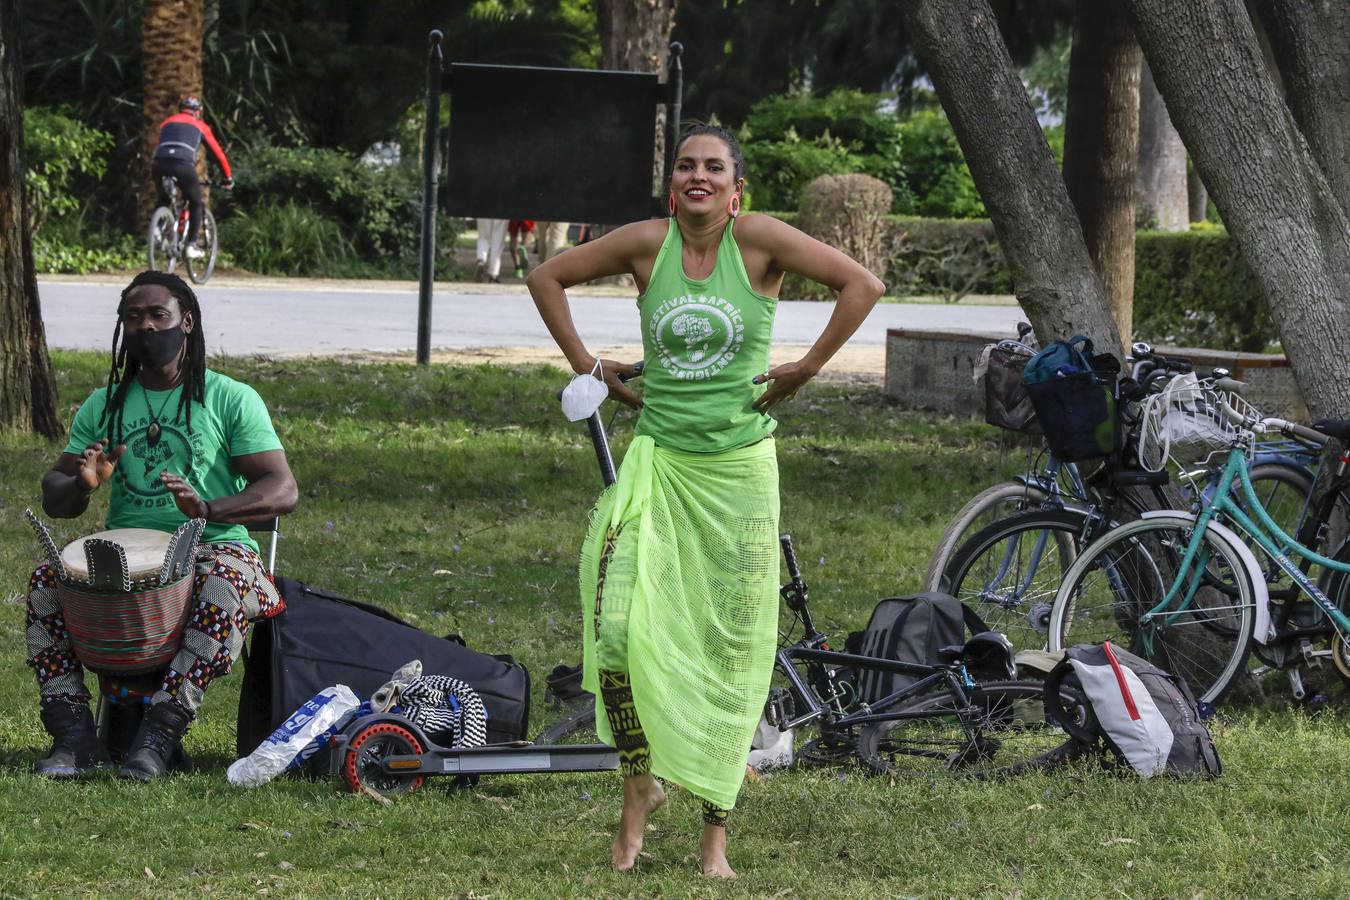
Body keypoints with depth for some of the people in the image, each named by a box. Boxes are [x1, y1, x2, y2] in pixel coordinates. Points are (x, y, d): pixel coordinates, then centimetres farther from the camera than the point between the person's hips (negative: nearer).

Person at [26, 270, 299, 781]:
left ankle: (161, 728, -36)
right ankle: (73, 733, -27)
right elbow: (54, 500, 12)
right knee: (47, 580, -24)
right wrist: (83, 485, -15)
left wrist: (206, 509, -26)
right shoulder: (104, 406, 14)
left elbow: (282, 492, -7)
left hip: (211, 545, -3)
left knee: (226, 585, -37)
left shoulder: (231, 399, 2)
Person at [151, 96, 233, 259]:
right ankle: (192, 244, 9)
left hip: (161, 165, 3)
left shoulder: (167, 123, 31)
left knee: (163, 201, 28)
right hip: (184, 166, -3)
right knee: (195, 203, 18)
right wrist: (228, 177, 34)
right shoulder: (200, 126, 22)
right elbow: (218, 153, 24)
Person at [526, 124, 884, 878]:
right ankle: (640, 786, 9)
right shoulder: (647, 244, 0)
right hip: (657, 460, 1)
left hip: (738, 468, -1)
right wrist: (585, 364, 6)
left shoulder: (758, 240, -7)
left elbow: (863, 285, -9)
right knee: (617, 628, -14)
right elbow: (548, 277, 13)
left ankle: (716, 832, 12)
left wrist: (807, 369, -9)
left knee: (731, 649, 3)